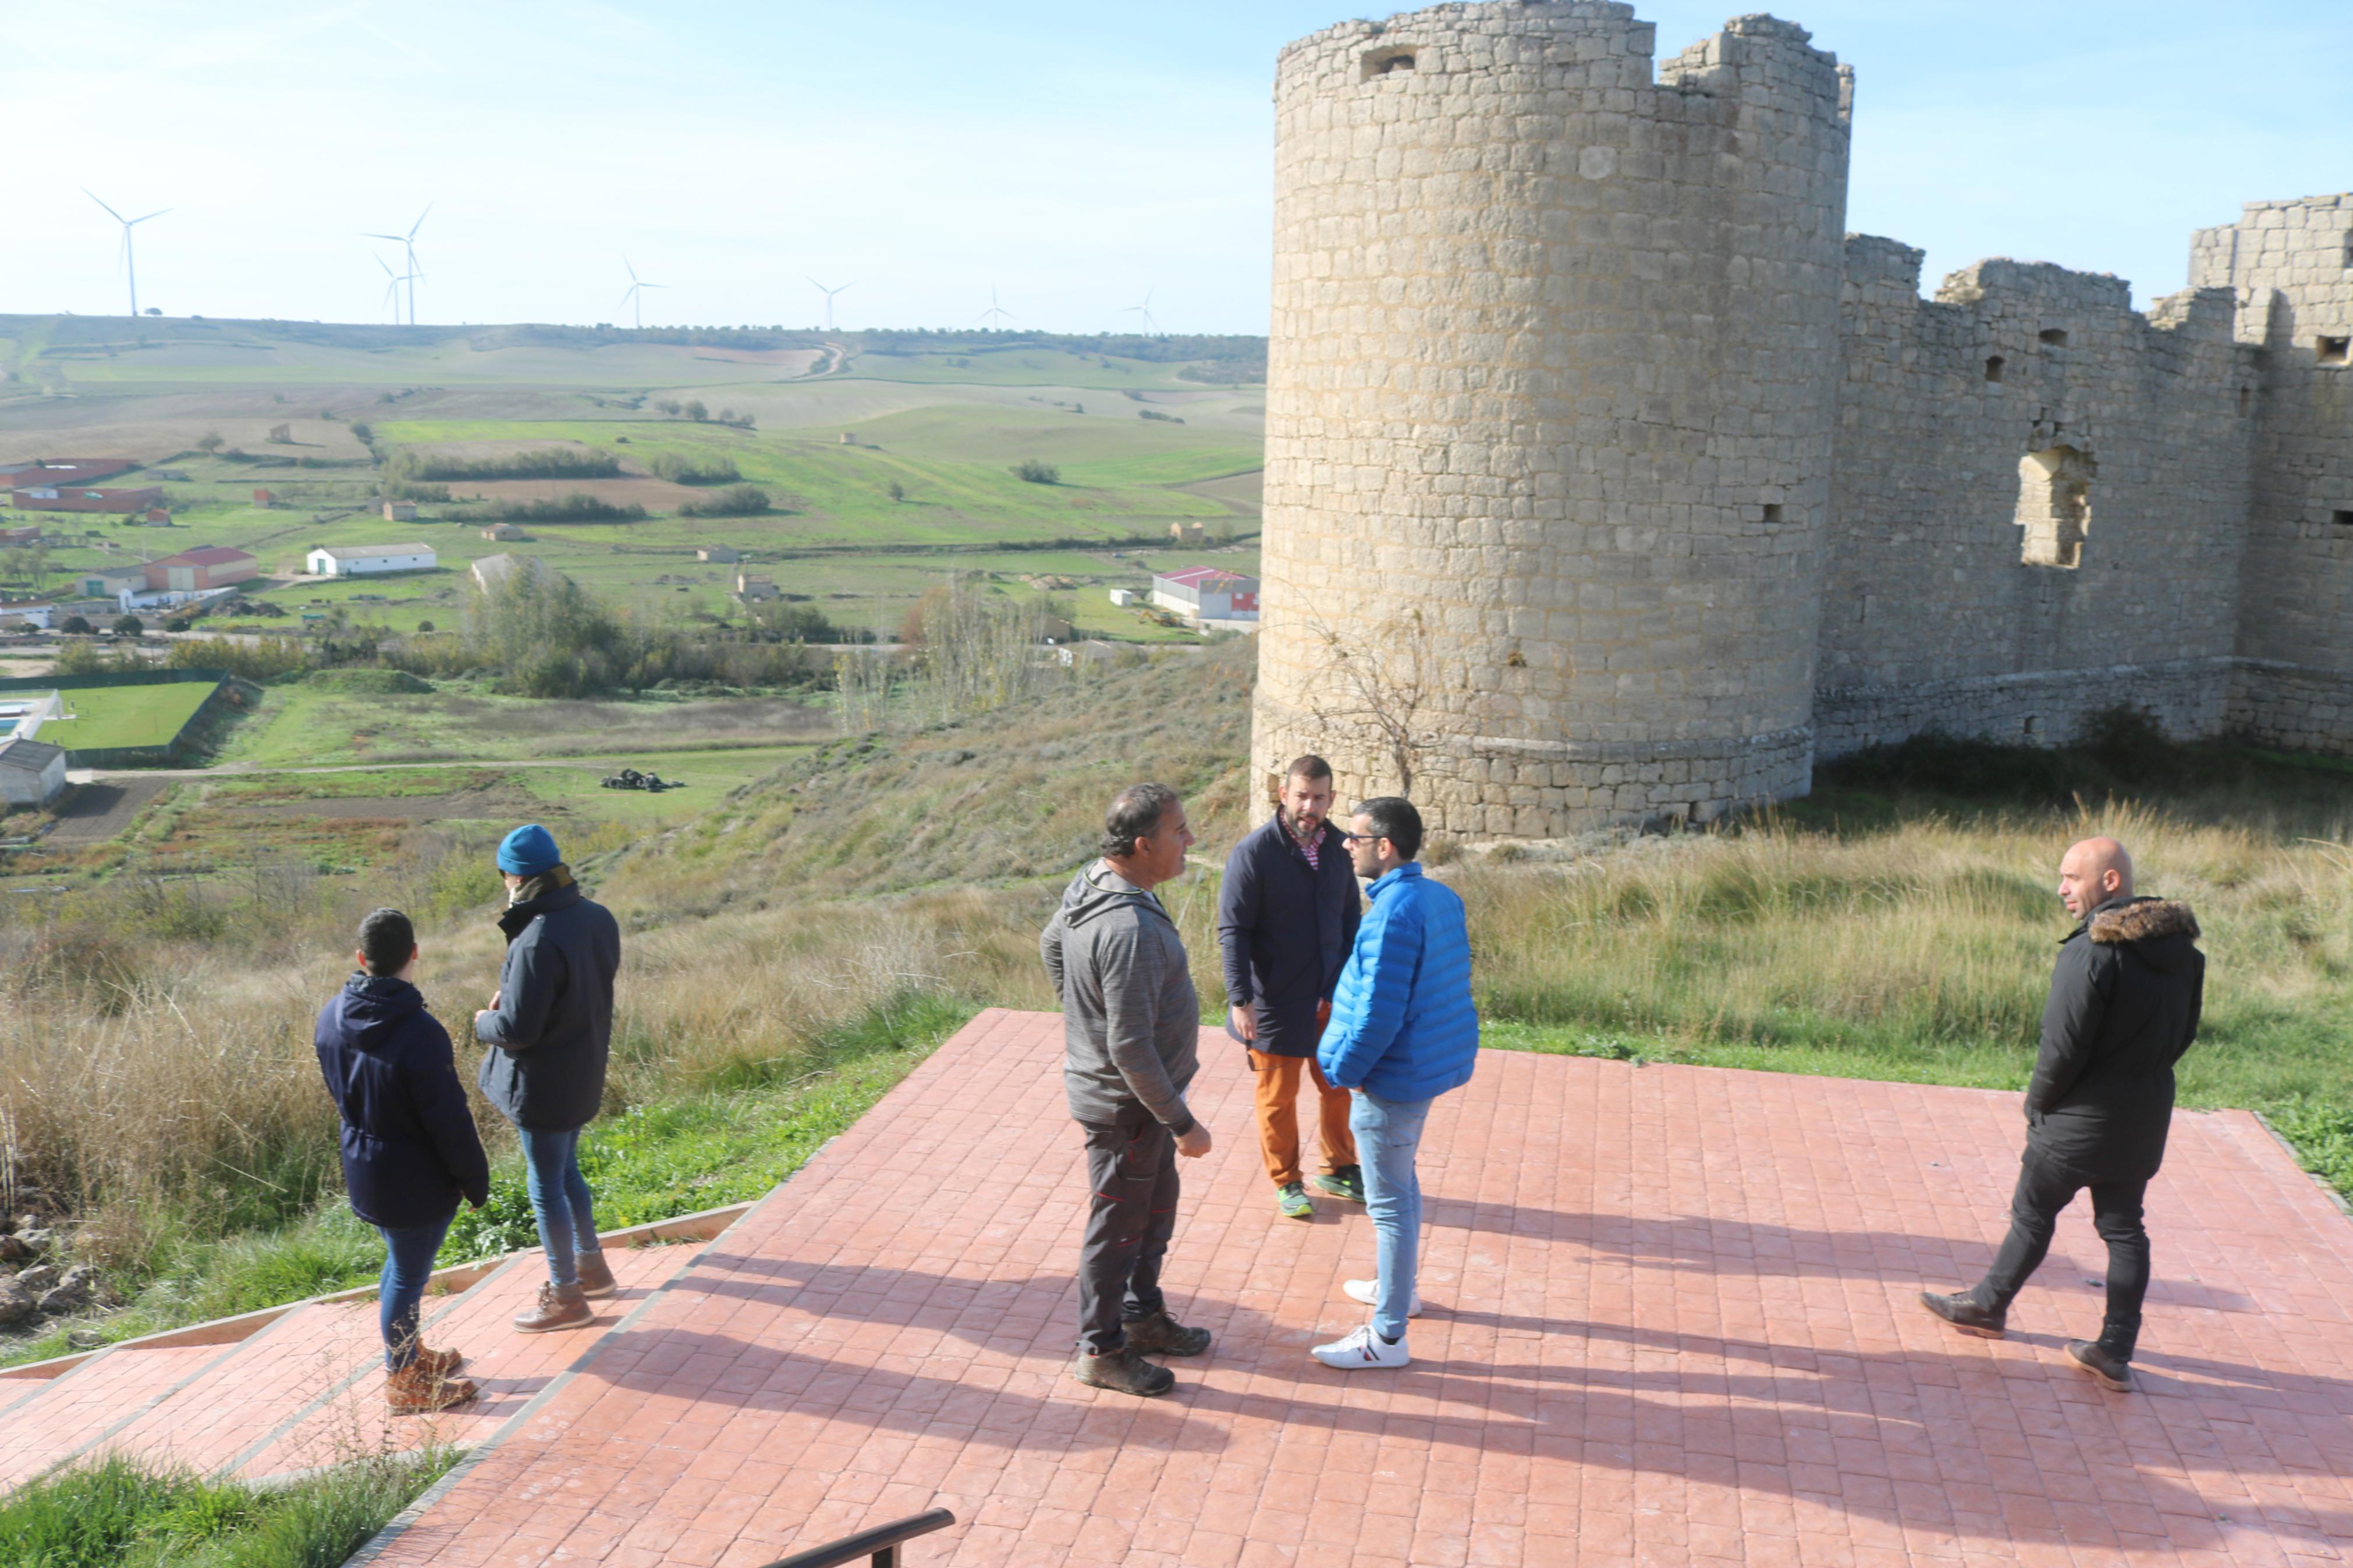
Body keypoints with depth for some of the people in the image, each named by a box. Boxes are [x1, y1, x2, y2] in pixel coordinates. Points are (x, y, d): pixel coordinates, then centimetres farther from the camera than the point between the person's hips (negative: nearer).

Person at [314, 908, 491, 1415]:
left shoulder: (332, 1016, -5)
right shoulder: (419, 1032, -29)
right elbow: (450, 1121, -22)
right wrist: (477, 1180, -10)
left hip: (363, 1167, 8)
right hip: (416, 1179, -8)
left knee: (402, 1262, 25)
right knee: (409, 1273, 9)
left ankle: (409, 1354, 43)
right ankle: (403, 1382, 25)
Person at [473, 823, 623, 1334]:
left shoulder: (538, 942, -30)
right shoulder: (598, 918, -4)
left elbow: (516, 1030, -26)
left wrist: (484, 1022, -4)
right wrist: (513, 993, 5)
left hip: (544, 1085, -8)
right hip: (584, 1074, 8)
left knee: (546, 1185, 8)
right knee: (567, 1170, 26)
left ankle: (566, 1296, 21)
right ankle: (590, 1266, 41)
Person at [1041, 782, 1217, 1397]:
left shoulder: (1090, 884, -3)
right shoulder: (1130, 931, -34)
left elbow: (1050, 944, 17)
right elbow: (1131, 1049, -32)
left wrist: (1081, 1012, 30)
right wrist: (1181, 1123, -22)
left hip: (1141, 1093, 10)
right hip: (1125, 1105, -10)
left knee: (1157, 1205, 25)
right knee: (1119, 1226, 8)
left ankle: (1144, 1316, 42)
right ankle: (1101, 1350, 26)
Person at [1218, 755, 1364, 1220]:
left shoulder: (1338, 847, 0)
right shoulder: (1254, 852, -16)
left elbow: (1351, 919, 11)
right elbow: (1232, 932, -15)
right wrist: (1240, 1000, -20)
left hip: (1332, 999, 5)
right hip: (1276, 1003, -5)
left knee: (1338, 1088, 17)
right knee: (1278, 1097, 11)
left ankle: (1338, 1170, 37)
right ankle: (1286, 1183, 29)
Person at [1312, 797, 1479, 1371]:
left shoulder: (1393, 912, -26)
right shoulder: (1442, 898, 4)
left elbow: (1378, 1012, -27)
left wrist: (1345, 1069, -12)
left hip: (1394, 1078, -10)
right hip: (1433, 1061, 10)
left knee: (1389, 1204, 0)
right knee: (1401, 1184, 26)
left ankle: (1387, 1337, 10)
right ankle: (1397, 1286, 44)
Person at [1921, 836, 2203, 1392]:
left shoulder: (2090, 953, -23)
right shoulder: (2181, 948, 2)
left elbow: (2064, 1048, -22)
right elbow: (2185, 1032, 11)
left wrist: (2039, 1102, -6)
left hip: (2082, 1117, -7)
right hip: (2147, 1117, 7)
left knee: (2033, 1213, 11)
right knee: (2124, 1227, 12)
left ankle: (1989, 1304, 28)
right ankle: (2116, 1352, 15)